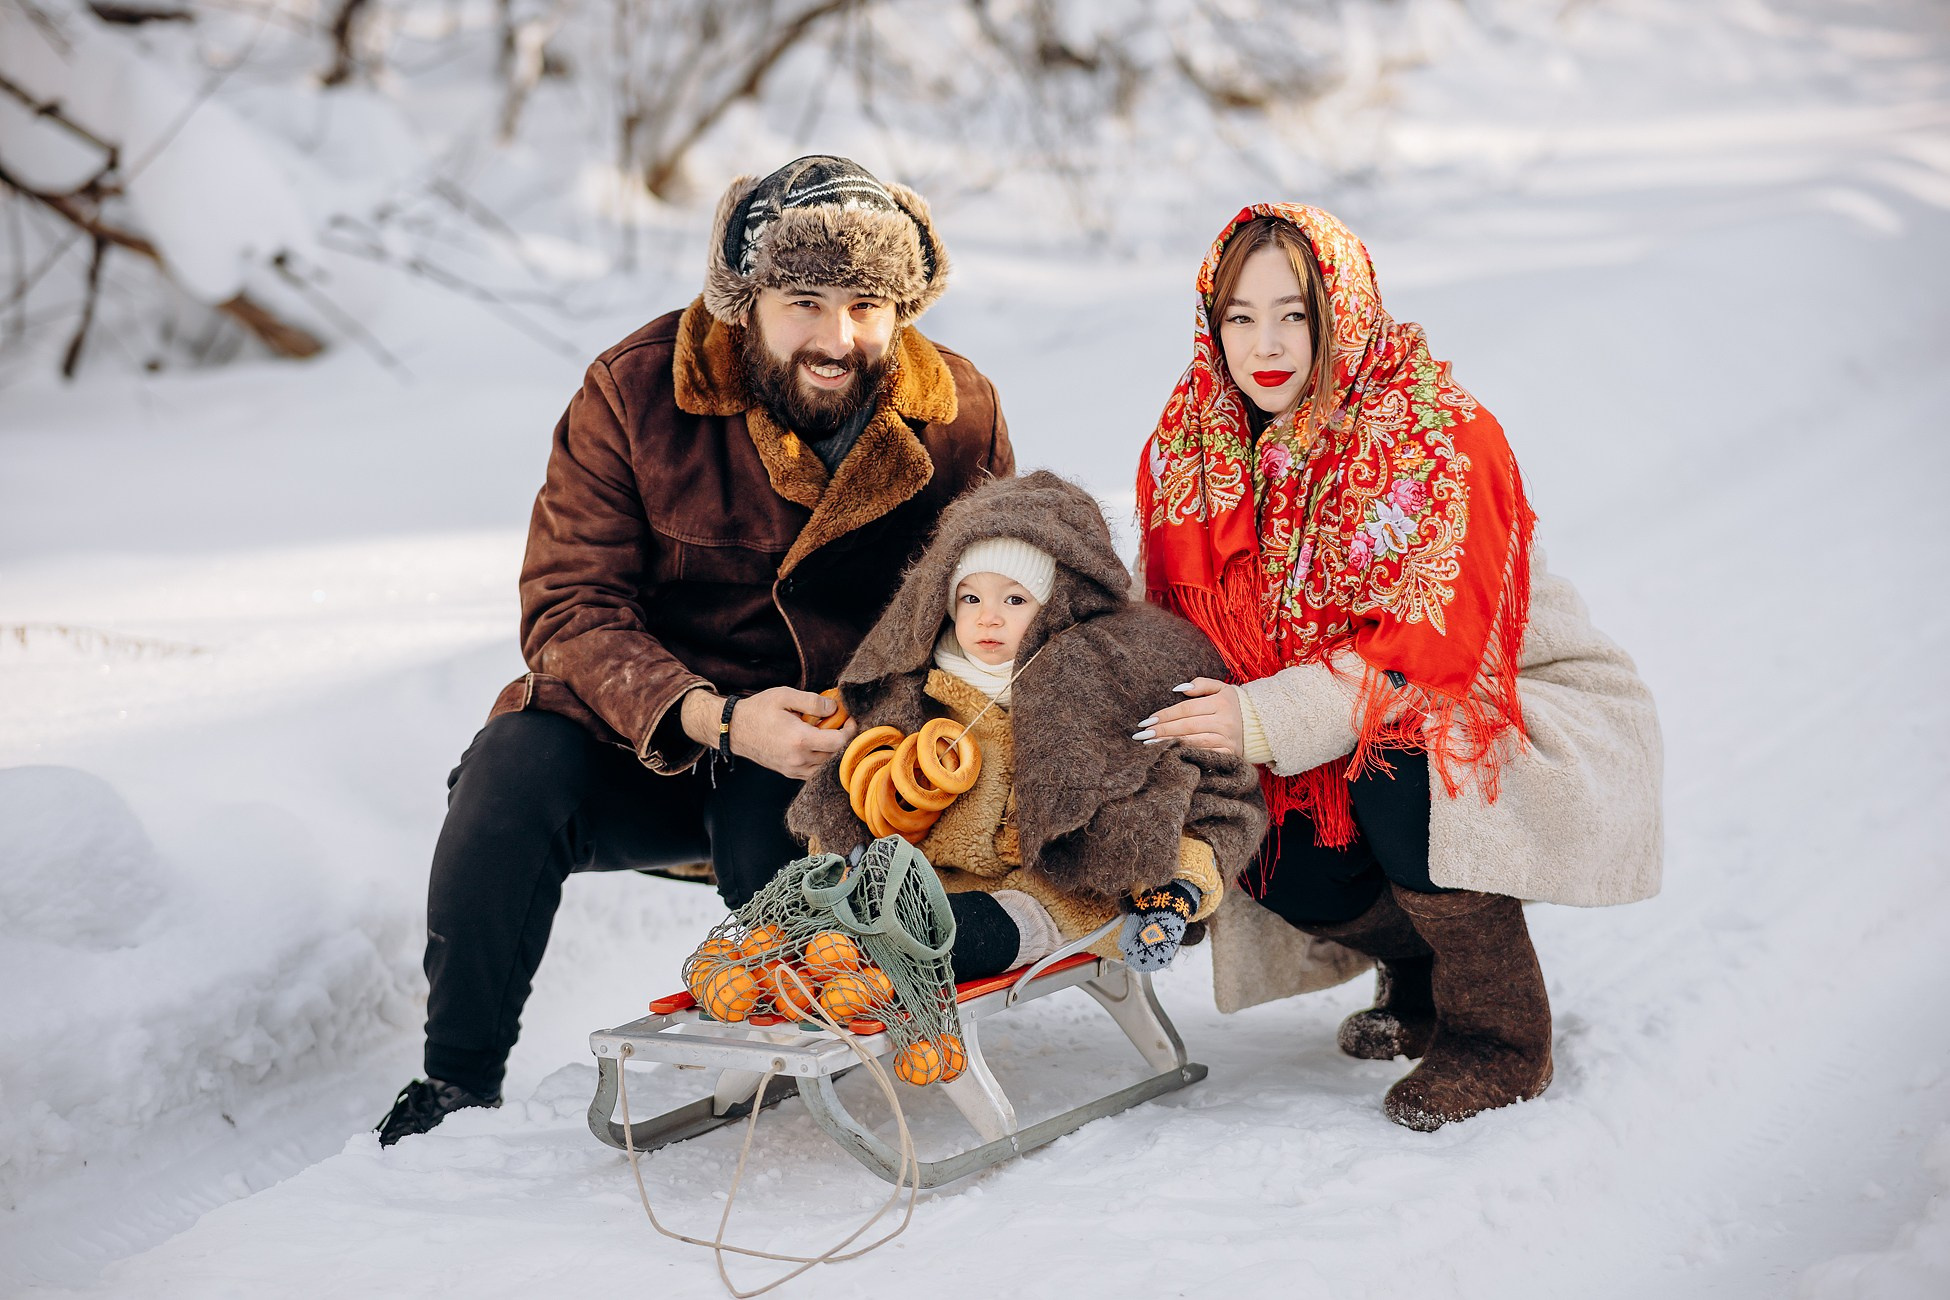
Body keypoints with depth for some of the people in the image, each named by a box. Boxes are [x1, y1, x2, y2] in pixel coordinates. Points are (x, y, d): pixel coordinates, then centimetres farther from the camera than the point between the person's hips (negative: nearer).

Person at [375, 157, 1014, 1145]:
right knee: (514, 769, -28)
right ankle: (459, 1076, -8)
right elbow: (570, 608, -14)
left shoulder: (958, 416, -6)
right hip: (647, 742, 0)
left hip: (838, 765, 0)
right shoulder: (635, 393, -12)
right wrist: (718, 721, -32)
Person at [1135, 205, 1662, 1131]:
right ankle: (1422, 975, 15)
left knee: (1390, 759, -34)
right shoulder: (1194, 448, -4)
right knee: (1278, 860, -20)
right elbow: (1176, 621, 2)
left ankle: (1500, 1038, -13)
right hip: (1335, 753, 6)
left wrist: (1269, 720, -37)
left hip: (1528, 719, -5)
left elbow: (1436, 642, -29)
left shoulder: (1438, 439, -23)